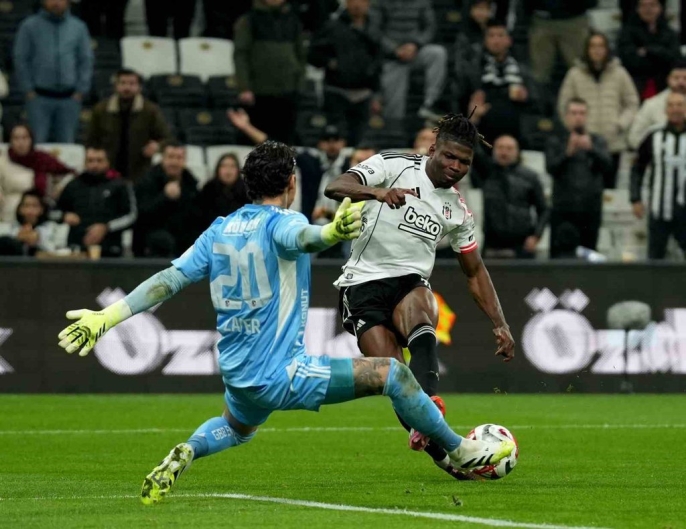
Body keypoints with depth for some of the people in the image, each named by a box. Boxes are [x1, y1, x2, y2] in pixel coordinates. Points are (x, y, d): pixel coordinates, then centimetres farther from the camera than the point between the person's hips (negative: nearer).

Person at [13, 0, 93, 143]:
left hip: (69, 99, 2)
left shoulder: (79, 28, 9)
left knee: (67, 142, 3)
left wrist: (81, 91, 1)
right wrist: (29, 90, -4)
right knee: (37, 142, -5)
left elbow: (86, 61, 10)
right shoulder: (30, 26, 4)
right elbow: (20, 60, 3)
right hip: (40, 98, -2)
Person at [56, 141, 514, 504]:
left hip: (237, 378, 7)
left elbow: (168, 281, 4)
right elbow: (301, 238, -38)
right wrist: (331, 233, -60)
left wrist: (108, 317, 7)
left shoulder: (220, 231, 8)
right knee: (391, 373, -1)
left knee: (238, 428, 39)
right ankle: (463, 453, 9)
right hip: (282, 376, -7)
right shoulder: (279, 222, -12)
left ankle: (184, 455, 9)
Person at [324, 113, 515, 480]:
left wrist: (500, 325, 15)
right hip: (364, 283, -3)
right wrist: (378, 192, -37)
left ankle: (428, 407, -58)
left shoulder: (457, 209, 13)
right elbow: (335, 188, -17)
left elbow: (474, 271, 25)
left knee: (420, 311, -36)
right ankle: (440, 451, -8)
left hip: (411, 284, 3)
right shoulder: (394, 166, -2)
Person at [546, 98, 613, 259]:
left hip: (591, 209, 1)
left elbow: (607, 166, -1)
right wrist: (568, 153, -22)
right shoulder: (555, 141, 10)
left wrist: (591, 149, -19)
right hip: (563, 209, -1)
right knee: (558, 257, -6)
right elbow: (551, 167, -4)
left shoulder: (597, 142, 14)